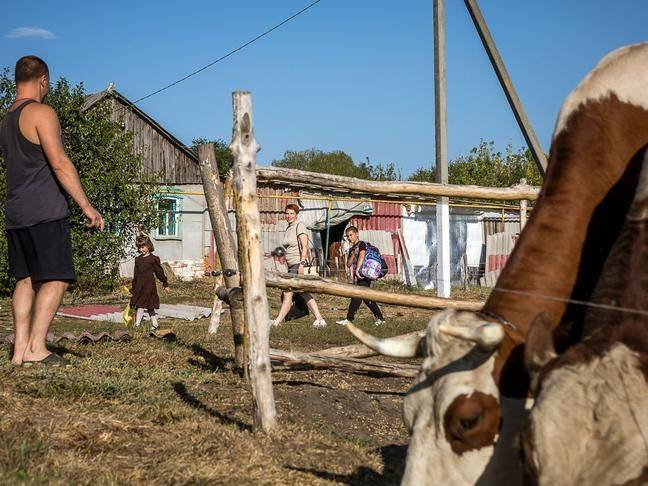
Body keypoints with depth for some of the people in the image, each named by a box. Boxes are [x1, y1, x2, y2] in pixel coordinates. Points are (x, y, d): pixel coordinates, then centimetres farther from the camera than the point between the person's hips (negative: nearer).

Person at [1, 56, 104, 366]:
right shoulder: (41, 113, -8)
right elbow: (59, 163, -16)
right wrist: (86, 206, -16)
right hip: (45, 212, -8)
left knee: (25, 279, 9)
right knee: (56, 279, -7)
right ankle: (36, 348, -15)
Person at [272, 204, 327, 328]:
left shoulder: (299, 226, -8)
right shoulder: (288, 228, 18)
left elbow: (304, 247, -16)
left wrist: (301, 264, -23)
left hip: (299, 264, -9)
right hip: (292, 266, 9)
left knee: (288, 293, -9)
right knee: (304, 294, 7)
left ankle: (277, 321, -8)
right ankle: (319, 319, 7)